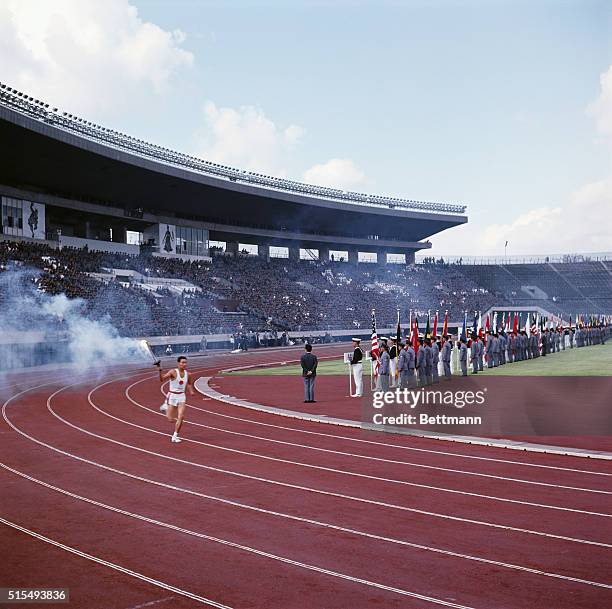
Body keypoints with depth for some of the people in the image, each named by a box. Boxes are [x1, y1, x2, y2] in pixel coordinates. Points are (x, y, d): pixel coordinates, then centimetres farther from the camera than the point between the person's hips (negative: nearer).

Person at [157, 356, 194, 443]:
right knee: (171, 419, 1)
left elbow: (190, 384, 21)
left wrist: (191, 391, 4)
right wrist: (160, 370, -34)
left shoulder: (188, 374, 2)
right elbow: (162, 379, -21)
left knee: (180, 417, -12)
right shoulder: (173, 372, -12)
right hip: (172, 396, -3)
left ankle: (175, 436, 2)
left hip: (182, 397, 3)